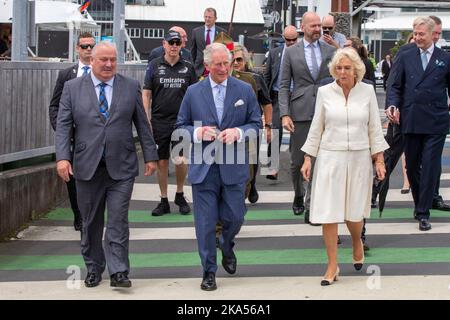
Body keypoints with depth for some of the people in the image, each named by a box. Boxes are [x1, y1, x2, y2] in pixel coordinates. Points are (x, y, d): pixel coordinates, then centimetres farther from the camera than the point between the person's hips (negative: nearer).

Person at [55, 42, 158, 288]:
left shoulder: (131, 87, 6)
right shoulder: (73, 88, 4)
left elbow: (142, 124, 9)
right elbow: (63, 125, -1)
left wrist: (150, 156, 6)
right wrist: (62, 157, -12)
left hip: (121, 167, -1)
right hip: (87, 166, 1)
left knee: (118, 221, -5)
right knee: (91, 222, 10)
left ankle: (118, 272, -2)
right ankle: (94, 268, 24)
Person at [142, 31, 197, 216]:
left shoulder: (188, 67, 5)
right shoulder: (155, 65, 3)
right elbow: (146, 93, 3)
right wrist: (146, 119, -4)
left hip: (181, 120, -1)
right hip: (159, 121, 1)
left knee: (180, 159, -9)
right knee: (161, 161, 6)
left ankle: (180, 195, 15)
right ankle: (164, 201, 18)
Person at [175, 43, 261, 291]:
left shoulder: (245, 90, 4)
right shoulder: (193, 92, 4)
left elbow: (256, 124, 7)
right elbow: (181, 126, 8)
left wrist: (238, 132, -13)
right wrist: (197, 132, -13)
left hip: (234, 167, 0)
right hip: (203, 168, 0)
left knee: (234, 217, 5)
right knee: (205, 222, 2)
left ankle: (227, 247, 39)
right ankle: (209, 271, 14)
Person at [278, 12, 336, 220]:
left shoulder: (330, 50, 8)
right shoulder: (291, 52, 4)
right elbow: (284, 86, 3)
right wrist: (285, 114, -7)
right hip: (300, 112, -1)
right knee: (297, 161, 6)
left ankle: (311, 207, 2)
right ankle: (298, 196, 30)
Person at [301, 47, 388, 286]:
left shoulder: (367, 91, 0)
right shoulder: (325, 92, -1)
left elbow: (374, 128, 5)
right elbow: (316, 128, 6)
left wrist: (379, 159, 2)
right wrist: (308, 158, 4)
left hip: (359, 159, 0)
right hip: (330, 158, 0)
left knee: (354, 212, 5)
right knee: (328, 213, -3)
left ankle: (357, 242, 40)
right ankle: (332, 266, 9)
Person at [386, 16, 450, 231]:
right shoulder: (405, 57, 8)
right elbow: (395, 86, 6)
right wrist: (392, 105, -11)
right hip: (411, 120, 2)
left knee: (430, 167, -5)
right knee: (412, 166, 11)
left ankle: (423, 213, -1)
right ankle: (419, 204, 28)